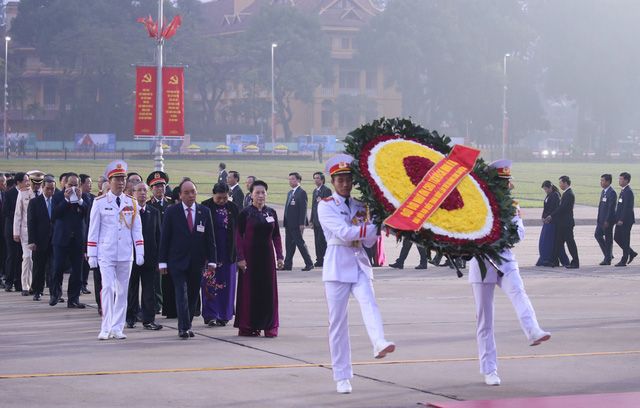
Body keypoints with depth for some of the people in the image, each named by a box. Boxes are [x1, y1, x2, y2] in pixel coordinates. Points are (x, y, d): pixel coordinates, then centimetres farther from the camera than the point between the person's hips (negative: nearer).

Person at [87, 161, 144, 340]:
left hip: (125, 254, 3)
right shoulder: (100, 202, -1)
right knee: (108, 288, -13)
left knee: (122, 291, 6)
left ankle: (117, 328, 13)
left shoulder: (132, 203, 7)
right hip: (106, 254, -3)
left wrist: (140, 253, 1)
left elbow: (137, 229, 8)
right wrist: (92, 255, -2)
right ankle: (106, 328, -10)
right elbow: (93, 230, 1)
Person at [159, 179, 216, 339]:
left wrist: (211, 260, 3)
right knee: (181, 292, -11)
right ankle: (184, 327, -14)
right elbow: (164, 238, 0)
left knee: (193, 295, 6)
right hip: (178, 260, -3)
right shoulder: (172, 212, -1)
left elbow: (210, 238, 8)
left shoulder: (204, 212, 6)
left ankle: (186, 325, 17)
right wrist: (163, 261, -4)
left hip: (197, 261, 3)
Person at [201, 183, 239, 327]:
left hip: (228, 253, 3)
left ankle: (223, 315, 14)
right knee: (210, 284, -4)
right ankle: (210, 315, -1)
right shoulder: (205, 207, -6)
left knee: (226, 285, 6)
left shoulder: (233, 208, 5)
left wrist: (236, 252, 4)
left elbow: (237, 230, 8)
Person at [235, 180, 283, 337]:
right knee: (249, 290, 0)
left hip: (267, 255, 3)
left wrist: (279, 256, 3)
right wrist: (240, 258, -12)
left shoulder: (271, 213, 7)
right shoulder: (245, 213, -3)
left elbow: (276, 236, 10)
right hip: (250, 256, -3)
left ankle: (269, 326, 9)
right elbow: (239, 236, -5)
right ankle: (248, 327, 6)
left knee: (269, 290, 3)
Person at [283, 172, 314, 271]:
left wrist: (302, 224, -19)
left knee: (300, 243, -5)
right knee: (289, 244, 9)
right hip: (289, 224, 8)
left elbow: (303, 209, -15)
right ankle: (288, 264, 12)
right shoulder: (290, 193, 17)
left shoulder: (301, 193, -9)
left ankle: (309, 264, 1)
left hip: (297, 224, -8)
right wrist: (285, 222, 14)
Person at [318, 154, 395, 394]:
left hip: (360, 264, 3)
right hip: (337, 265, -3)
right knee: (338, 321, -1)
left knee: (369, 304, -24)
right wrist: (373, 227, -15)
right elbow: (343, 233, -15)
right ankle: (342, 377, 4)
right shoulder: (326, 206, 0)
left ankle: (380, 344, -49)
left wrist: (376, 227, -7)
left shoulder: (360, 207, 14)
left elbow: (368, 241, 11)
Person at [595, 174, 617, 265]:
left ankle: (608, 259, 6)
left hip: (608, 220, -9)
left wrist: (607, 221, -21)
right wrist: (599, 219, 16)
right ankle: (608, 254, 19)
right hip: (601, 219, 9)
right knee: (598, 235, 9)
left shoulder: (612, 193, -16)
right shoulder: (603, 191, 13)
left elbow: (611, 208, -19)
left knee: (608, 239, -1)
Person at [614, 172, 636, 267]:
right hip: (620, 220, 10)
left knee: (625, 240, -3)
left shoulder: (628, 191, -16)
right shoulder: (623, 190, 15)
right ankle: (631, 253, 23)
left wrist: (621, 220, -22)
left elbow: (627, 207, -21)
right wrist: (617, 218, 17)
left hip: (626, 220, -10)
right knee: (617, 238, 12)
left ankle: (624, 261, 3)